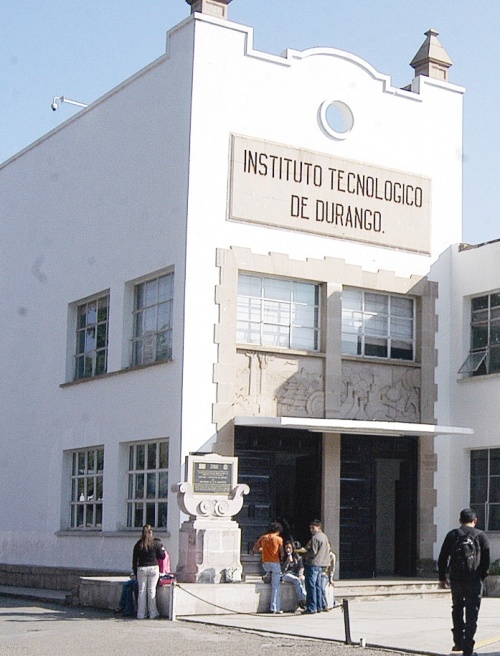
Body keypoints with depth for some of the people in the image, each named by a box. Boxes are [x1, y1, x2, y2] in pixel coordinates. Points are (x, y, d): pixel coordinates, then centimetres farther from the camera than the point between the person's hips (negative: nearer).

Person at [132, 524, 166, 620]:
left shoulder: (138, 544, 2)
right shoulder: (156, 543, -3)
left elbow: (134, 559, 5)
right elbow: (162, 556, 2)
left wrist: (135, 572, 11)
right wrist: (163, 549, 21)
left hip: (141, 569, 1)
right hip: (153, 568, -1)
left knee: (142, 591, 5)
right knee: (152, 590, 3)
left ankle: (141, 614, 6)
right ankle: (153, 613, 4)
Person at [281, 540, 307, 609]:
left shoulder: (298, 557, 11)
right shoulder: (283, 557, 3)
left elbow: (301, 568, 4)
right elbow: (282, 570, -5)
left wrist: (300, 575, -16)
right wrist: (288, 562, -18)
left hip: (296, 574, 2)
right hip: (286, 575, -2)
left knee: (302, 579, -33)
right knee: (296, 580, -34)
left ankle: (304, 599, -42)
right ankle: (301, 599, -41)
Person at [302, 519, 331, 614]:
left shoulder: (315, 537, -14)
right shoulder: (324, 536, 15)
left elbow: (313, 552, -19)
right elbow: (327, 549, 21)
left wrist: (306, 554, 1)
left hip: (313, 564, -9)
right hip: (322, 564, 9)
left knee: (311, 586, -7)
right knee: (318, 586, 13)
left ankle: (311, 607, -8)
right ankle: (319, 607, 14)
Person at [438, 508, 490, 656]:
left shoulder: (452, 535, 4)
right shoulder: (481, 536, 0)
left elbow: (442, 558, 5)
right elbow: (486, 560, 0)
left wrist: (442, 577, 14)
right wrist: (482, 576, 12)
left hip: (456, 579, 2)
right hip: (474, 580, -2)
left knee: (457, 610, 18)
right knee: (471, 614, 2)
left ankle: (458, 642, 17)